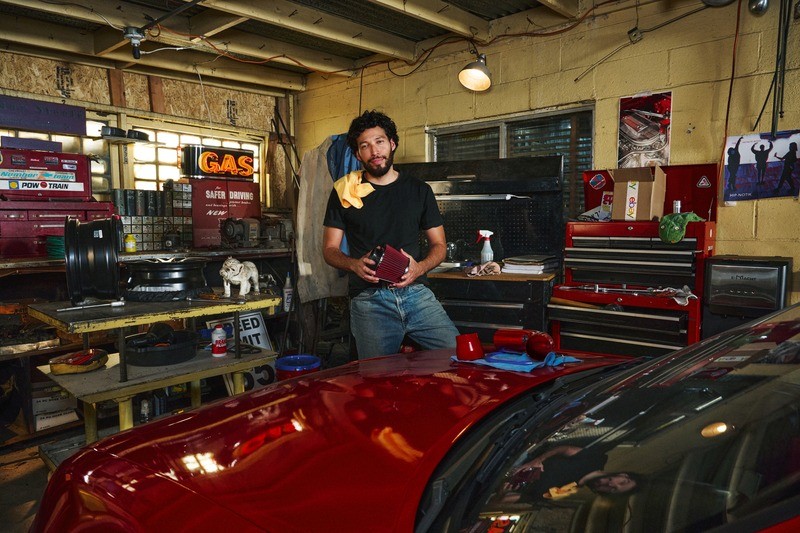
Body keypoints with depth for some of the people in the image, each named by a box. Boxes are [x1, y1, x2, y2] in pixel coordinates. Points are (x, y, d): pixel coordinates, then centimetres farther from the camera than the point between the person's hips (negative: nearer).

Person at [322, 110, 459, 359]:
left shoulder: (419, 190, 12)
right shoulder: (344, 192, 8)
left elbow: (439, 245, 13)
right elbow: (330, 249, 9)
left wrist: (419, 268, -8)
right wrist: (354, 264, -13)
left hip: (416, 293, 2)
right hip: (368, 299, -1)